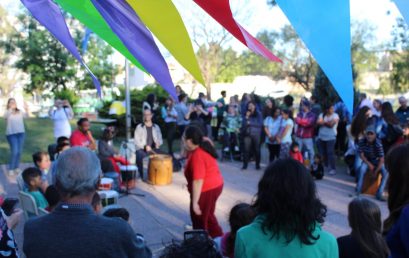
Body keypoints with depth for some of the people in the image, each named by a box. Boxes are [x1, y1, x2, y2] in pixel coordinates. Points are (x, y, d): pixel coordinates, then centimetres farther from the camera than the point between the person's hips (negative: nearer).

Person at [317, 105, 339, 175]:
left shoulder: (335, 115, -2)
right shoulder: (322, 115, 8)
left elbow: (331, 124, -14)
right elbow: (318, 122, -8)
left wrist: (323, 122, -4)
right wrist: (327, 122, -15)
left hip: (331, 137, -4)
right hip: (321, 137, 4)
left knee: (330, 153, -11)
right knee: (322, 153, 7)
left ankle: (332, 169, -8)